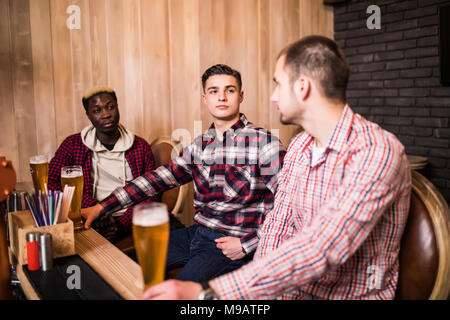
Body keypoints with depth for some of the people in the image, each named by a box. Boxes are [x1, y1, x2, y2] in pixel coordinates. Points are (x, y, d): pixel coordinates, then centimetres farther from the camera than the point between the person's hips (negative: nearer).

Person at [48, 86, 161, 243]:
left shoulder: (140, 146, 10)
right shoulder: (73, 144, 10)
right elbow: (50, 181, -2)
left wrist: (123, 223, -13)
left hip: (130, 225, 0)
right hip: (91, 225, 0)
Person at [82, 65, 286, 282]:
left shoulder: (265, 143, -11)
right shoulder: (200, 145, 8)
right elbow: (159, 177, 8)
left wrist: (246, 245, -17)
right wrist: (101, 207, 3)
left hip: (229, 245, -6)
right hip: (197, 232, 6)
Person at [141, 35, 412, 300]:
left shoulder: (378, 153, -22)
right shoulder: (299, 146, 4)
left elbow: (318, 250, -31)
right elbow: (278, 225, 4)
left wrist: (210, 292, -34)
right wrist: (261, 288, -12)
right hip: (296, 288, 5)